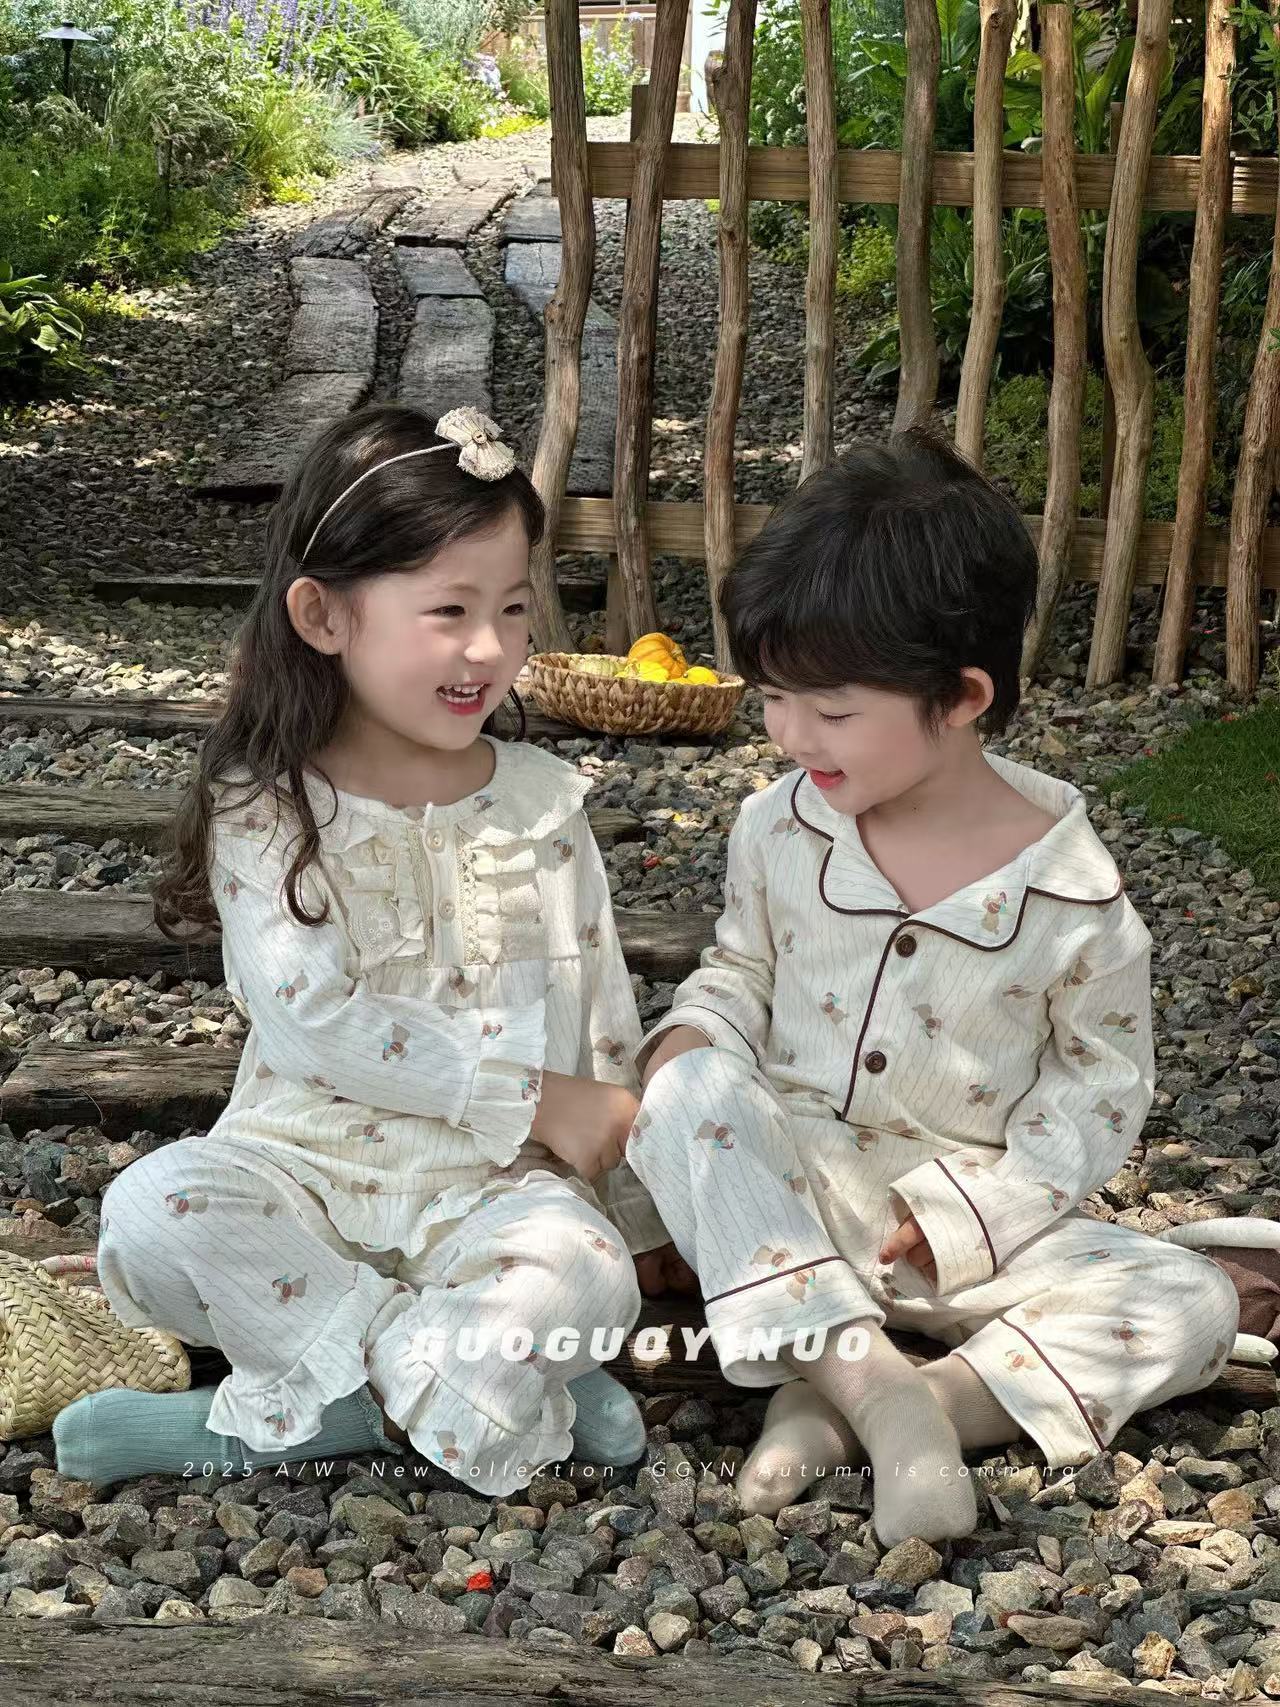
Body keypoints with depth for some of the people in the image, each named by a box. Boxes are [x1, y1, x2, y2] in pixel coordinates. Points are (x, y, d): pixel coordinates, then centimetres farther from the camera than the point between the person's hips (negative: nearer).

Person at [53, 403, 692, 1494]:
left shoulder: (542, 804, 6)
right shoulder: (264, 810, -3)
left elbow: (606, 1025, 13)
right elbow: (310, 1017, -15)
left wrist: (641, 1215, 17)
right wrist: (535, 1100, -15)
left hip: (493, 1185, 1)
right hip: (305, 1157, 0)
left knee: (586, 1276, -32)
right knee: (153, 1210, -30)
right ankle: (445, 1377, -22)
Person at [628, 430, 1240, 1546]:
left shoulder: (1071, 890, -12)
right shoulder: (781, 828, -4)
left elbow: (1099, 1089, -4)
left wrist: (975, 1208, -17)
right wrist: (694, 1037, -11)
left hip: (972, 1224, -1)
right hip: (785, 1195, 1)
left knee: (1193, 1303, -22)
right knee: (691, 1090, -29)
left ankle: (831, 1410, -32)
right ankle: (877, 1390, -36)